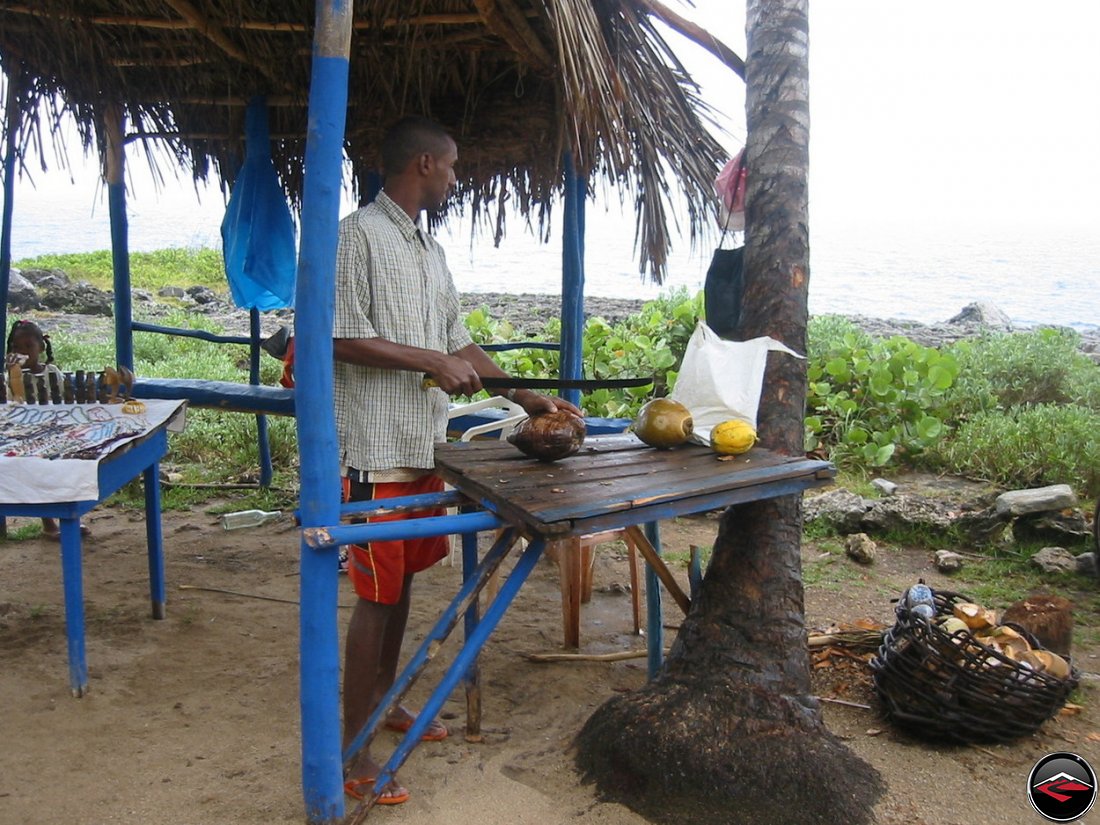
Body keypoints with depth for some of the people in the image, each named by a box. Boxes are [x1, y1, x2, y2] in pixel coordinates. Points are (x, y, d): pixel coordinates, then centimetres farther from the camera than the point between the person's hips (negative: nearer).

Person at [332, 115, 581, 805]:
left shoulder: (431, 249, 16)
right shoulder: (361, 236, -10)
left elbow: (458, 341, 20)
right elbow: (344, 337, -17)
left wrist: (526, 397, 16)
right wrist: (434, 362, -18)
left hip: (425, 444, 8)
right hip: (377, 448, -8)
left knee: (403, 579, 17)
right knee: (375, 593, -3)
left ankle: (384, 698, 33)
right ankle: (353, 749, 7)